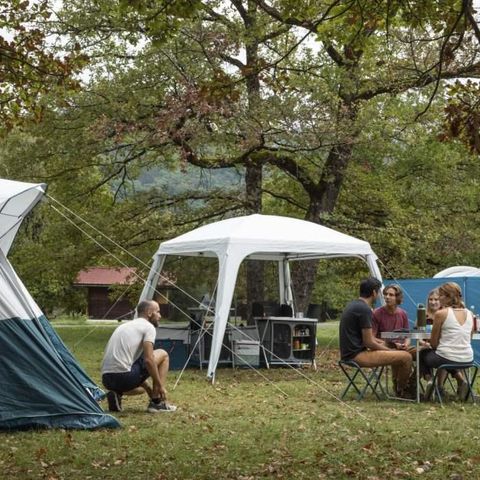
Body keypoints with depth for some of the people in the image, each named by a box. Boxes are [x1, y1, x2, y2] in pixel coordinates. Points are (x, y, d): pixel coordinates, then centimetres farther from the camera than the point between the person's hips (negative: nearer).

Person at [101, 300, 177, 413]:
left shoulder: (125, 326, 28)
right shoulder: (148, 327, 0)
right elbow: (148, 360, -12)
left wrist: (149, 389, 38)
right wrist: (160, 386, -1)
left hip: (107, 380, 8)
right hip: (124, 376, -8)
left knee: (142, 388, 40)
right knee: (163, 355, 12)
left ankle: (117, 394, 7)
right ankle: (157, 403, 10)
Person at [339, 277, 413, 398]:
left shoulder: (353, 305, 13)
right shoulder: (364, 309, -17)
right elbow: (368, 342, -18)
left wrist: (383, 343, 18)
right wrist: (389, 350, -3)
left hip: (349, 354, 11)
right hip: (358, 355, -11)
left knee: (397, 354, 25)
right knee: (406, 357, -13)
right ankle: (401, 390, 8)